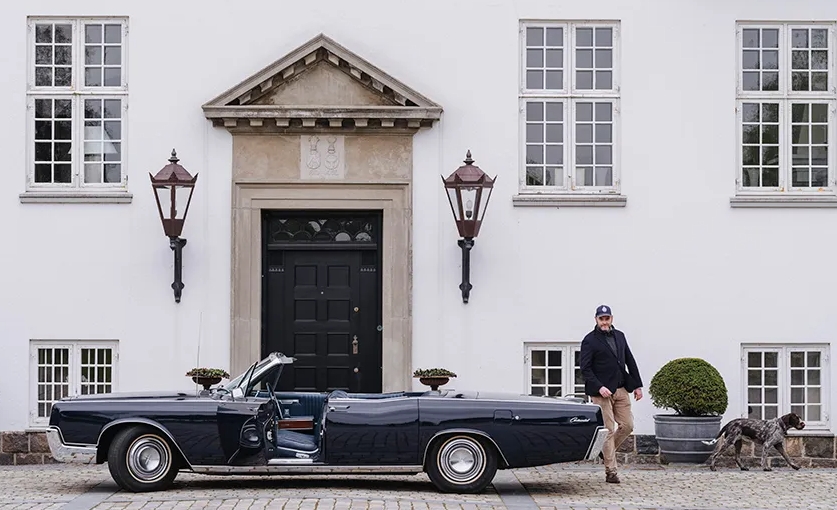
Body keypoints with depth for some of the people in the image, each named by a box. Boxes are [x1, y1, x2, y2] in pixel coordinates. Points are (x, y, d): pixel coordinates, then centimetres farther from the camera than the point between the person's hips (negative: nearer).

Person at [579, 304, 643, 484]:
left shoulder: (619, 336, 14)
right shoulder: (590, 340, -5)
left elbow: (630, 361, 17)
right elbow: (585, 368, -10)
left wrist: (637, 385, 11)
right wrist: (599, 387, -21)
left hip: (621, 390, 6)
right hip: (601, 391, -6)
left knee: (627, 425, 4)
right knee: (608, 430, -5)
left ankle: (606, 452, 26)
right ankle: (610, 472, 0)